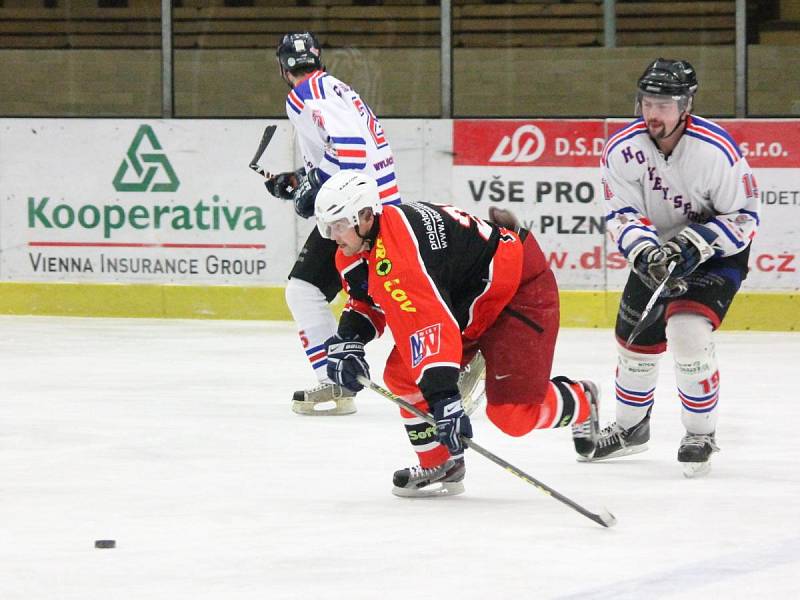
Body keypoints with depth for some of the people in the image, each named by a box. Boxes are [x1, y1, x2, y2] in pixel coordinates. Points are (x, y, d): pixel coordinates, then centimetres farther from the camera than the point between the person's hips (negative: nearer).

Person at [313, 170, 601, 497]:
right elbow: (365, 300, 16)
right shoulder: (356, 248, -3)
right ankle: (439, 466, 8)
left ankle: (581, 403, 17)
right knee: (401, 374, -3)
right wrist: (346, 341, -5)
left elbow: (430, 325, -45)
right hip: (462, 296, 10)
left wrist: (443, 397, -52)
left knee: (513, 412, -13)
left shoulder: (395, 255, -36)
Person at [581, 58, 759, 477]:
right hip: (655, 249, 5)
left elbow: (743, 218, -19)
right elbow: (621, 215, -12)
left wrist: (692, 246, -30)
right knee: (635, 338, 10)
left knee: (687, 332, -24)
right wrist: (645, 251, -31)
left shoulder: (716, 151, -28)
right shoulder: (622, 149, -17)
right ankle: (631, 427, 36)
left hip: (716, 253, -5)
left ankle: (701, 436, -7)